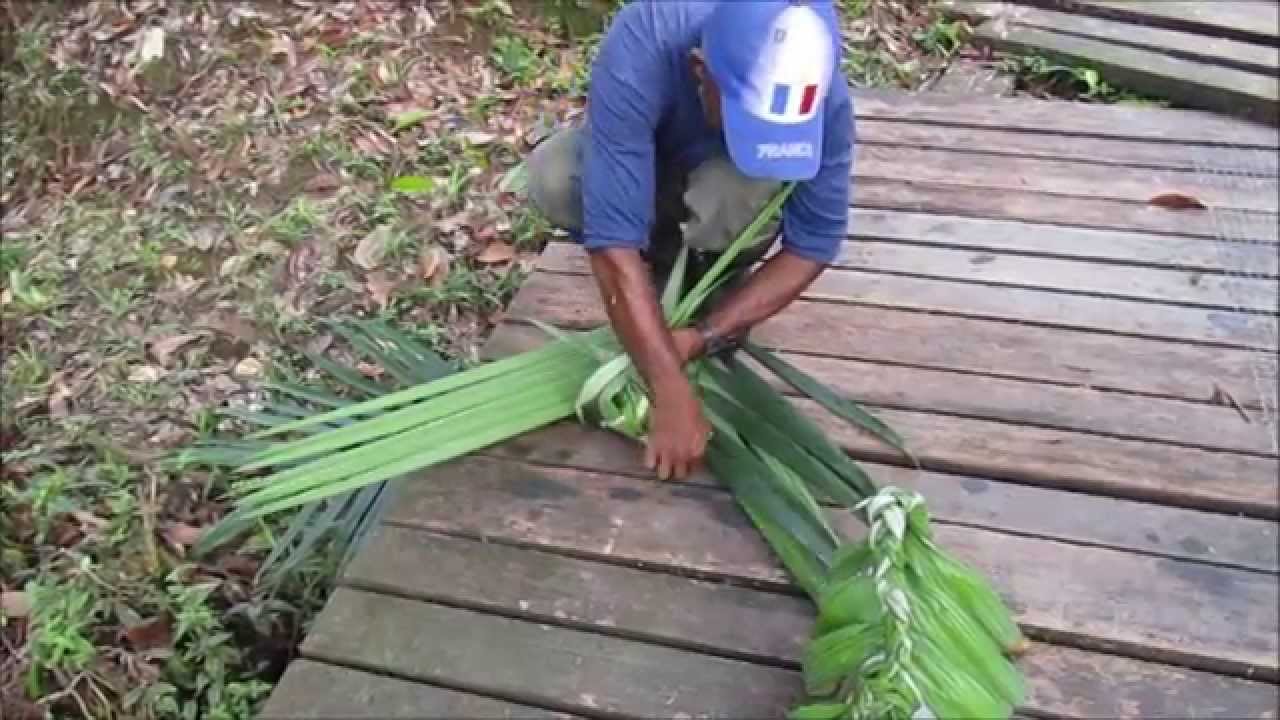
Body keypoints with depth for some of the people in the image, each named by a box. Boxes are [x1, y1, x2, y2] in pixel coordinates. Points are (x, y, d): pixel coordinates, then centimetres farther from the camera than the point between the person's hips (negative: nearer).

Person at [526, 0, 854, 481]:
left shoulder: (822, 97, -34)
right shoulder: (638, 54, -41)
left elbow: (814, 244, -25)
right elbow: (613, 239, -45)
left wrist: (704, 336, -35)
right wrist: (673, 396, -47)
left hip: (730, 192, 0)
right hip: (636, 165, 1)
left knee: (744, 190, -36)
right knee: (552, 179, -32)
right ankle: (664, 257, -3)